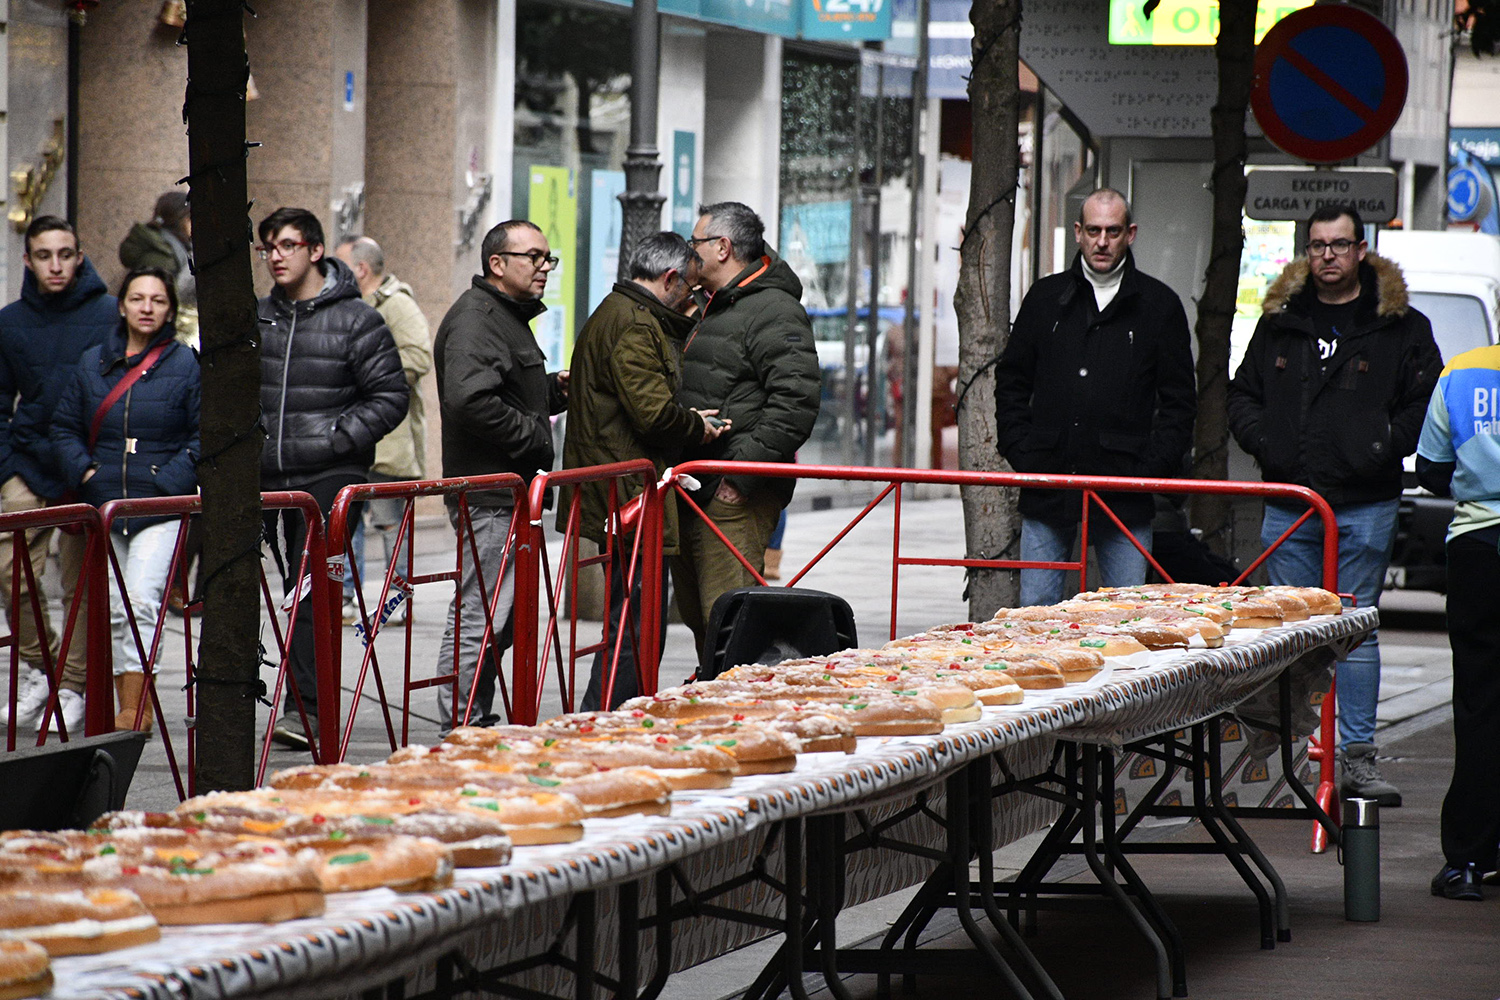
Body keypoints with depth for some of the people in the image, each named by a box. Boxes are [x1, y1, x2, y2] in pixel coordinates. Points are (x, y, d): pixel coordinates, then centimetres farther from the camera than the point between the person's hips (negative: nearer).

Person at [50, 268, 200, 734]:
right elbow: (65, 427, 15)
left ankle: (134, 709, -16)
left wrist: (170, 480, -13)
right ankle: (131, 707, 16)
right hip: (104, 503, 5)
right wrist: (83, 471, -1)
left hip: (161, 505, -5)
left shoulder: (186, 364, -1)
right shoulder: (93, 363, 11)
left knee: (142, 601, -15)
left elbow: (204, 435, -3)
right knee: (114, 608, 7)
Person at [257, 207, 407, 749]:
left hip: (332, 476, -5)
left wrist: (338, 436, -12)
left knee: (313, 588, -14)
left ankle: (306, 705, -18)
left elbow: (390, 397, -3)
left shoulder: (356, 320, -3)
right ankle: (307, 702, 17)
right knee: (297, 587, 10)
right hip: (270, 476, 5)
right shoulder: (257, 319, 13)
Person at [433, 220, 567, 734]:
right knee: (479, 617, -11)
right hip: (488, 494, -11)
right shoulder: (474, 319, -13)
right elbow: (471, 401, -27)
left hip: (507, 493, 11)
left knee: (497, 618, 14)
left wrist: (554, 389, 14)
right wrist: (537, 434, -18)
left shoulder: (509, 316, 22)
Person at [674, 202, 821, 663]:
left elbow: (796, 402, -21)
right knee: (696, 613, 14)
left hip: (734, 497, -10)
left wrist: (742, 473, -23)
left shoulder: (775, 311, -11)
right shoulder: (714, 310, 23)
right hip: (697, 493, 10)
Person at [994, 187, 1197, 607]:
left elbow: (1179, 400, 6)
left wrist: (1150, 469, -5)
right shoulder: (1046, 298, 11)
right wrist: (1022, 455, 1)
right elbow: (1011, 383, 14)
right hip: (1047, 489, 2)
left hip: (1124, 499, -2)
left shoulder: (1159, 305, 6)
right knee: (1036, 607, 2)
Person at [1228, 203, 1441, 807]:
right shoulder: (1280, 322, 12)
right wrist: (1259, 439, 3)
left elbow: (1426, 404, 3)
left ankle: (1358, 753, 2)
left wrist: (1385, 447, -9)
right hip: (1287, 503, 3)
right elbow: (1243, 393, 20)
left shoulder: (1400, 326, 3)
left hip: (1364, 503, -3)